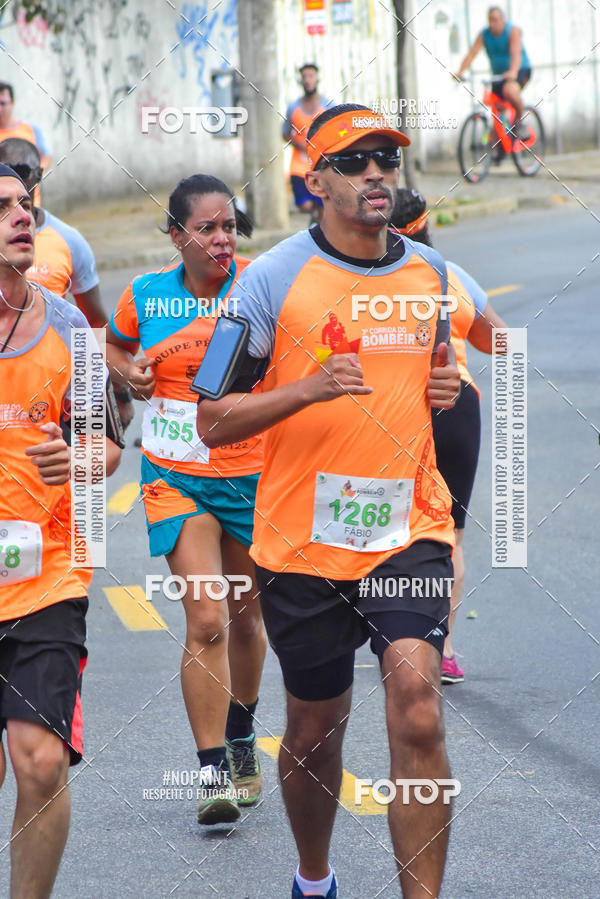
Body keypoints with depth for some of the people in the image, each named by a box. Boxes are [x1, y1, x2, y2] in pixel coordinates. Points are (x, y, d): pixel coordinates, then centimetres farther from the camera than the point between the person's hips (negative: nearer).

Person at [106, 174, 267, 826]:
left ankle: (240, 737, 40)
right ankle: (212, 773, -8)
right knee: (206, 622, -12)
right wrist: (129, 374, -3)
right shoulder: (146, 296, -2)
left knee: (246, 618, 15)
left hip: (252, 473, 1)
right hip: (176, 477, 0)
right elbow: (115, 345, 18)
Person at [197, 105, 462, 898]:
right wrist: (309, 389, -22)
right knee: (315, 729, 12)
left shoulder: (429, 273, 8)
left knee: (416, 709, -18)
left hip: (410, 531, 2)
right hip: (302, 542, -1)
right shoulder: (274, 279, -6)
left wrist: (448, 389, 2)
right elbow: (212, 421, -7)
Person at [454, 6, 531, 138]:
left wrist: (513, 71, -49)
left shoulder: (513, 31, -16)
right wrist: (460, 72, -28)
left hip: (520, 71, -5)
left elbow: (516, 53, -31)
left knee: (510, 90, -36)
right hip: (499, 74, 5)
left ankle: (519, 121, -13)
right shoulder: (484, 35, -3)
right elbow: (472, 53, -13)